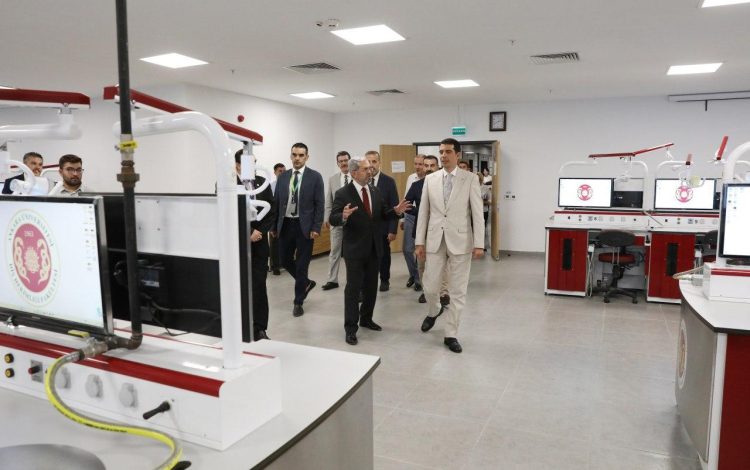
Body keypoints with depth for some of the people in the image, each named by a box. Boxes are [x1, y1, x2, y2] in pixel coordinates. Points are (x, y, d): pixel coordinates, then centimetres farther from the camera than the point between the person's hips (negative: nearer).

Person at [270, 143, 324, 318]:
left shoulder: (315, 177, -4)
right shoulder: (283, 176, 7)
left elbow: (319, 204, -6)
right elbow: (276, 202, 9)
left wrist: (316, 228, -13)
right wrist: (273, 225, 5)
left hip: (304, 225, -4)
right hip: (286, 224, 4)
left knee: (302, 264, 2)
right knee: (285, 259, 10)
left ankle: (298, 302, 15)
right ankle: (306, 283, 36)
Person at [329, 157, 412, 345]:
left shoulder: (375, 191, 7)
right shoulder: (343, 194, -10)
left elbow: (383, 215, 9)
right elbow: (333, 219, -16)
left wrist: (396, 211, -11)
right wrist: (344, 216, -38)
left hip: (374, 248, 6)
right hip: (355, 249, -6)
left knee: (371, 286, 16)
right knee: (353, 288, 0)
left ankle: (366, 318, 33)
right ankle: (351, 328, 8)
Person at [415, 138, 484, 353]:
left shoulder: (470, 179, -2)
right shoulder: (430, 179, 6)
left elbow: (477, 213, -4)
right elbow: (423, 212, 7)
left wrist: (479, 244, -9)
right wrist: (419, 241, 4)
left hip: (460, 241, -2)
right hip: (435, 241, 2)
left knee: (458, 291, 4)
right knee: (430, 286, 6)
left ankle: (451, 335, 17)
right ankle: (433, 312, 39)